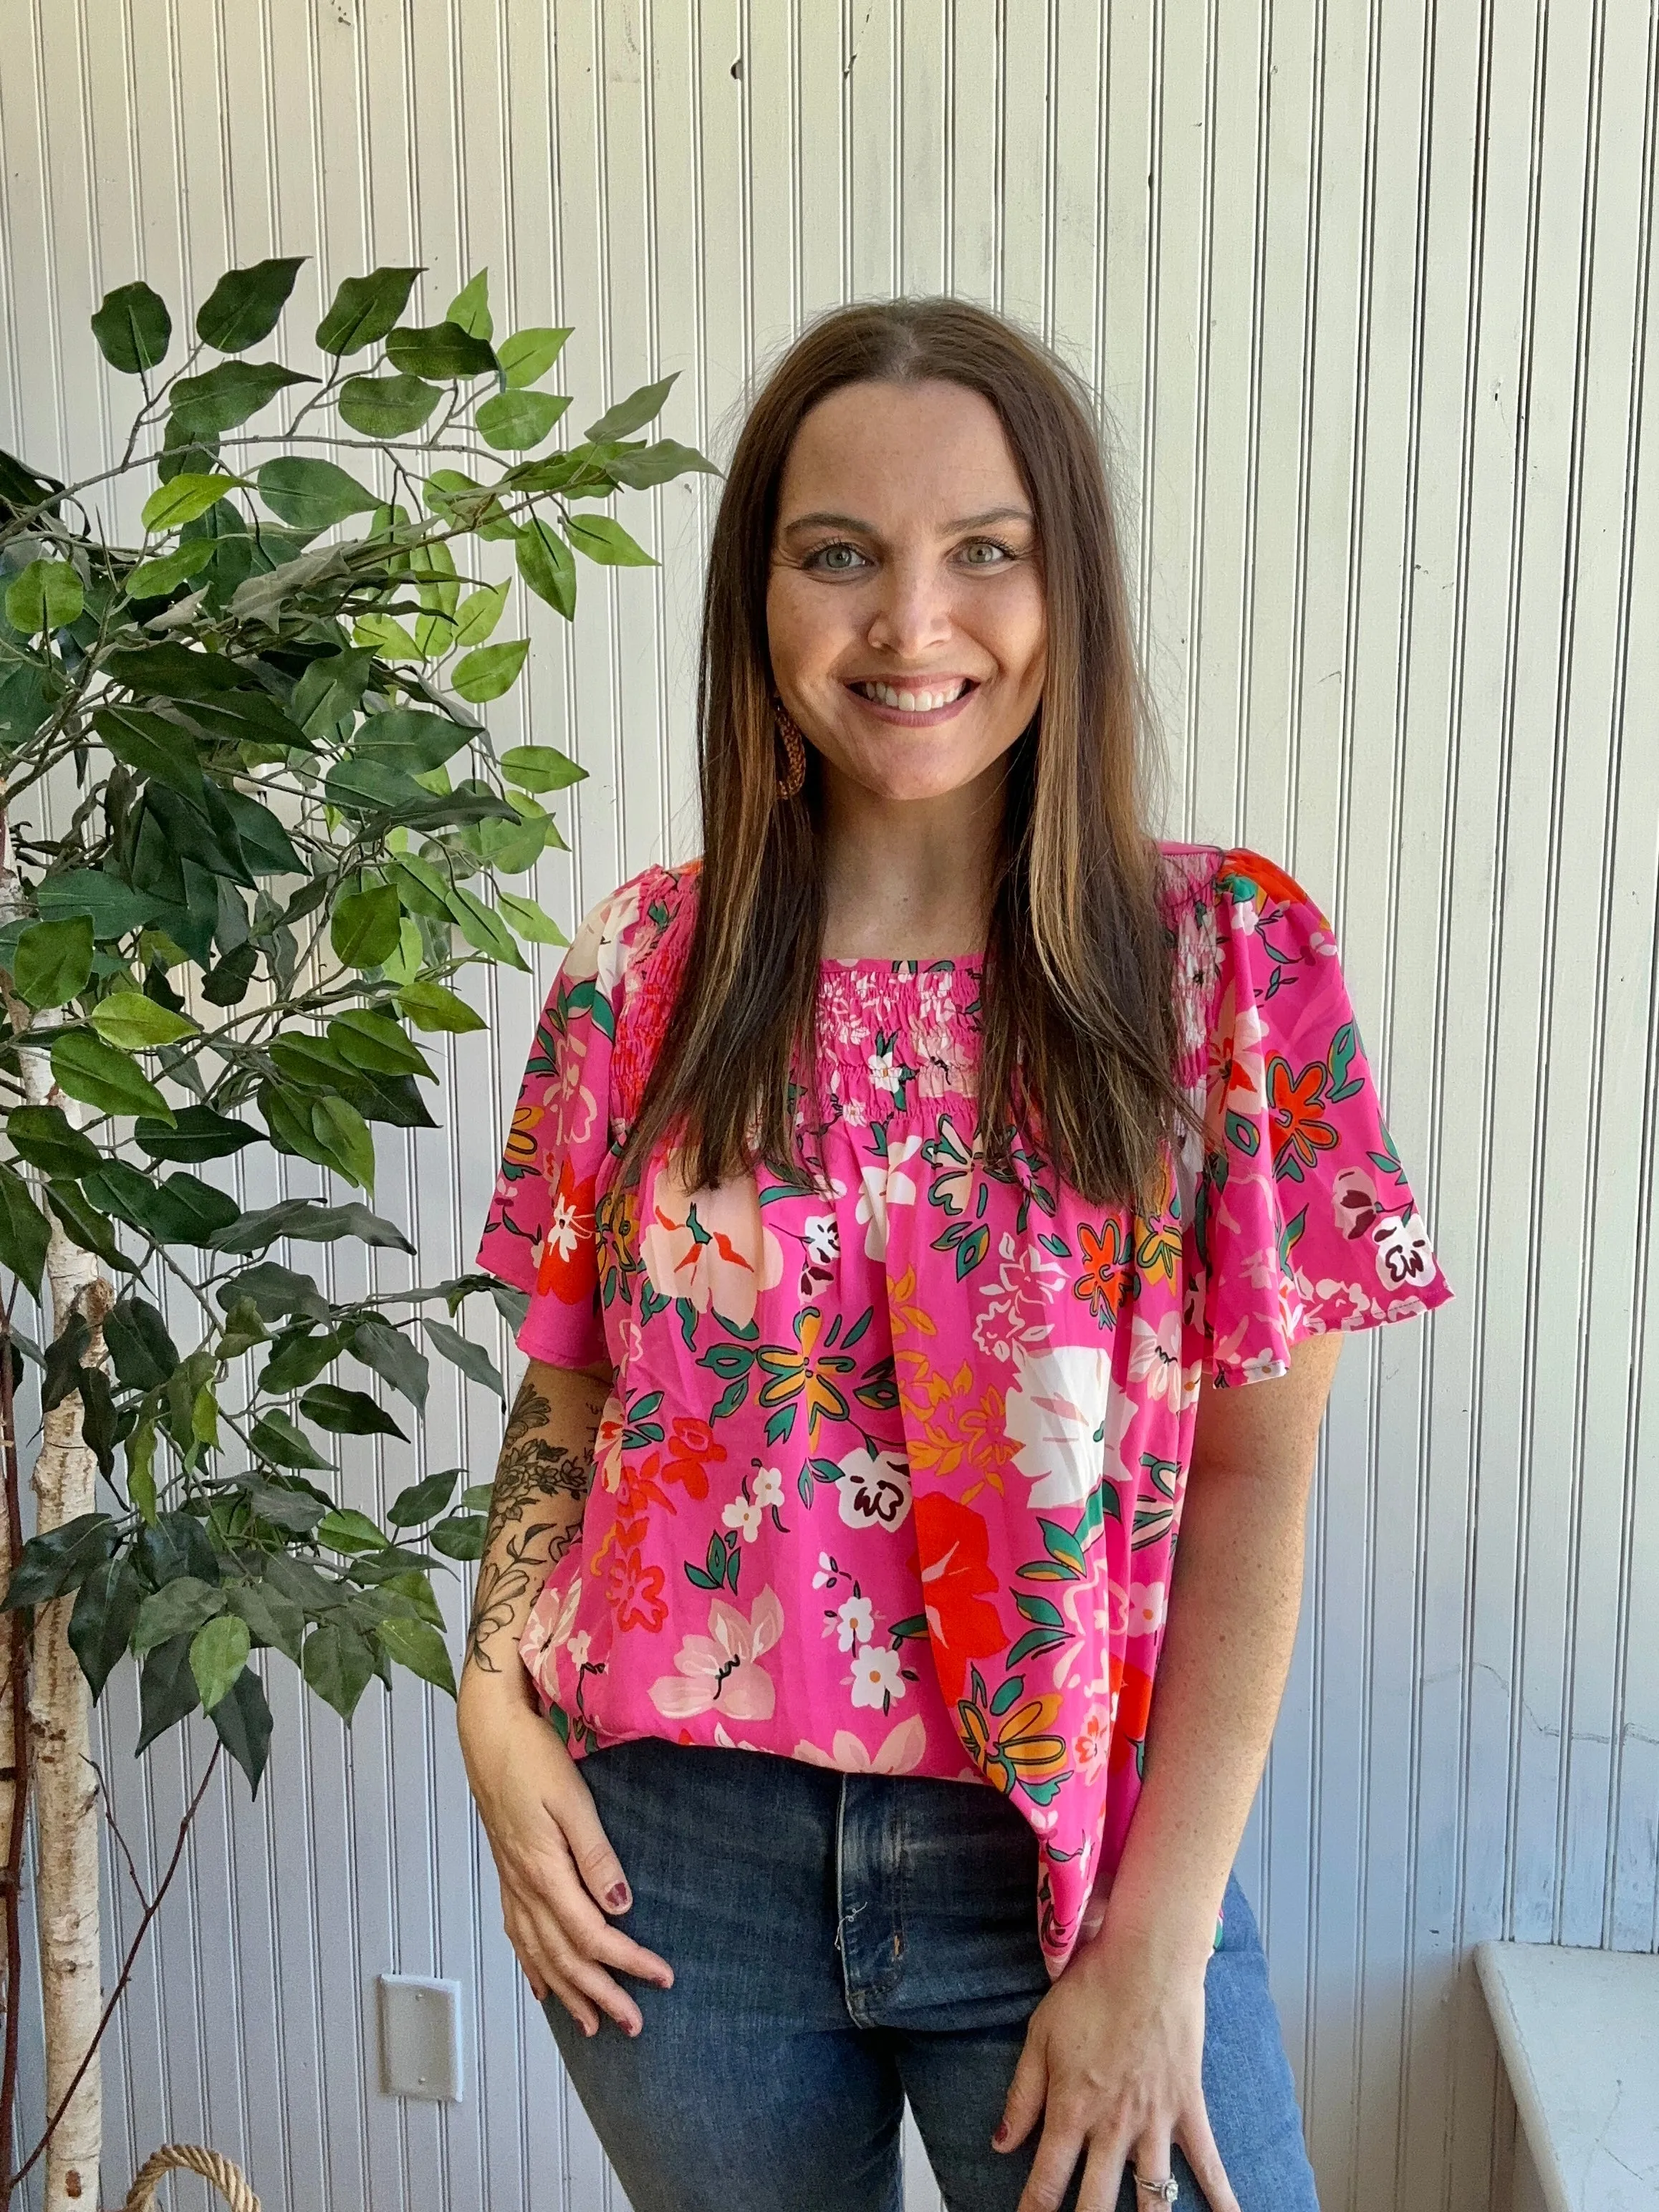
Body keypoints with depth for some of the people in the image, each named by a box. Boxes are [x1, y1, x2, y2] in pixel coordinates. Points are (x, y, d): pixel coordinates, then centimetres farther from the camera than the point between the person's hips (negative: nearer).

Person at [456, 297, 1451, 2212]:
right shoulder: (641, 971, -2)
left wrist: (1156, 1947, -11)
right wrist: (497, 1703, -6)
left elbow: (1254, 1482, -8)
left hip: (1070, 1853, -2)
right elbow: (566, 1398, 7)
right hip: (674, 1857, 2)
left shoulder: (1225, 960, -8)